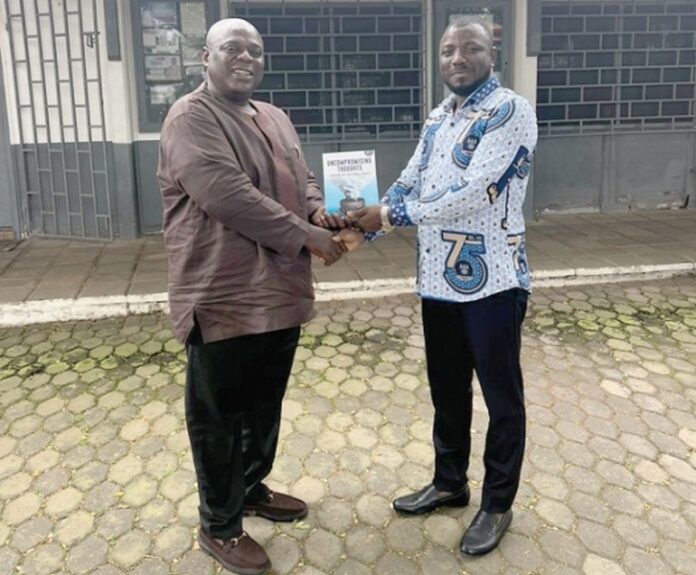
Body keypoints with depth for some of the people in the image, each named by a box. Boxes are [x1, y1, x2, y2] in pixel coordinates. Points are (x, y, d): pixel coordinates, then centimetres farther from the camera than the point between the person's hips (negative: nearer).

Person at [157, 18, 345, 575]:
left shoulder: (274, 118, 16)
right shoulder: (191, 118, -12)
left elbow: (302, 180, 21)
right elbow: (227, 195, -24)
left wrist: (319, 212, -3)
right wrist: (306, 235, -20)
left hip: (279, 292, 8)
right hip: (223, 298, -8)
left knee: (265, 405, 21)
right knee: (220, 416, 6)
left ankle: (253, 488, 42)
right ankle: (220, 525, 23)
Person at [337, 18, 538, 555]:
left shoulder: (511, 110, -12)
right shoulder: (437, 118, 13)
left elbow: (472, 194, -22)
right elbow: (409, 184, 11)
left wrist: (390, 214, -17)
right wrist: (363, 228, -6)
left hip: (492, 281, -7)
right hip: (439, 278, 7)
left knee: (501, 396, 8)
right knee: (447, 389, 19)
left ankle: (498, 505, 26)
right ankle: (450, 484, 38)